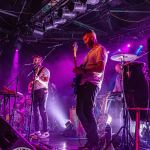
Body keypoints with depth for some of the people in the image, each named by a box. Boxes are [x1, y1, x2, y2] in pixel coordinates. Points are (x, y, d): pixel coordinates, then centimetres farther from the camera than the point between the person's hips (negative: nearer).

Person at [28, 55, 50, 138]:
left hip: (42, 91, -7)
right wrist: (30, 85, 2)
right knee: (35, 111, 3)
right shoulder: (34, 71, 21)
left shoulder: (45, 70, 1)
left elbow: (46, 81, -10)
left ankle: (46, 132, -14)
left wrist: (37, 77, -18)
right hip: (34, 92, 7)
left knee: (42, 110, -13)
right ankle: (37, 131, 7)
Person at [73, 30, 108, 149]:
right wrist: (78, 70, 7)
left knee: (87, 111, -15)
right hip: (84, 83, 10)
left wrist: (82, 70, -18)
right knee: (80, 111, 6)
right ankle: (91, 139, 12)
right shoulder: (91, 51, 27)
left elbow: (100, 68, -17)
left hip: (91, 84, -10)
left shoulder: (100, 49, -3)